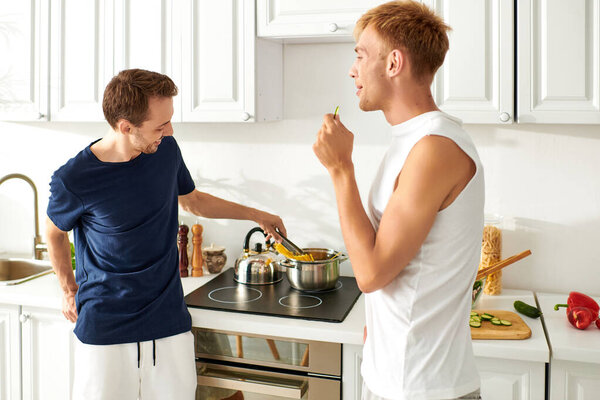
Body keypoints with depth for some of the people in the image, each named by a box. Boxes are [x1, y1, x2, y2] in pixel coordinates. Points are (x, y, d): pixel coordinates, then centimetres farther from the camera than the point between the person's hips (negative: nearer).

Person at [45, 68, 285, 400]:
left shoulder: (166, 150, -3)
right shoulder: (74, 179, -15)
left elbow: (191, 200, 16)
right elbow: (54, 232, 6)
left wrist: (256, 215, 22)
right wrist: (69, 289, 14)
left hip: (169, 322, 3)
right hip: (103, 327, -3)